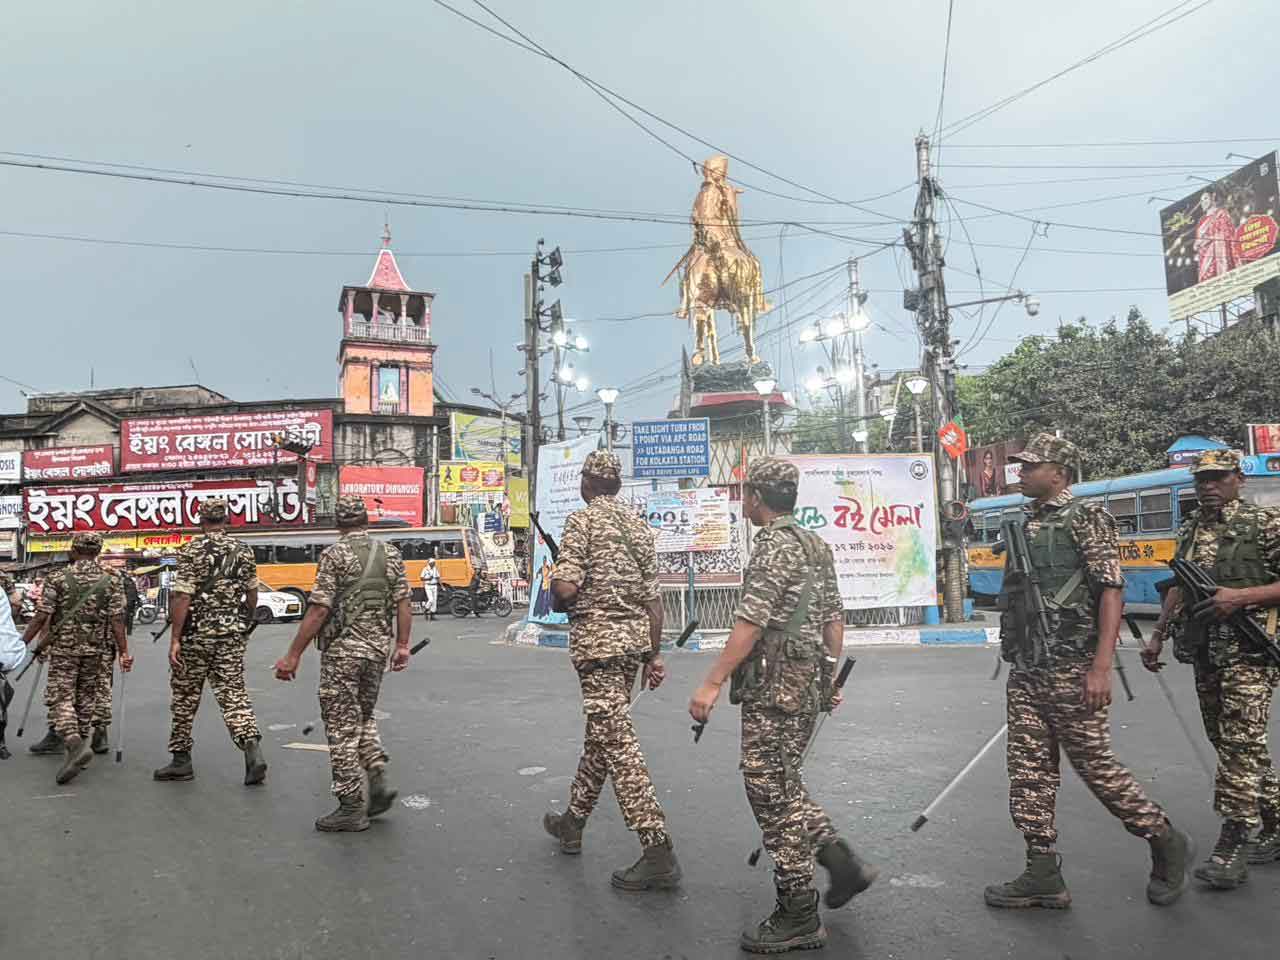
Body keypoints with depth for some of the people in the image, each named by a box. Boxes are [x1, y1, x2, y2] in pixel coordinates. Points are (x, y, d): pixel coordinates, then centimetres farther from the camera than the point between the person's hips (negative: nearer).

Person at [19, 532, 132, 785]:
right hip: (94, 651, 3)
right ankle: (79, 745, 23)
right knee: (85, 699, 15)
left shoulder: (57, 578, -6)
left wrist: (21, 644, 1)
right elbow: (117, 621, -5)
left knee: (60, 697, -1)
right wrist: (123, 652, -3)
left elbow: (41, 617, -8)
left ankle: (74, 743, -21)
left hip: (63, 649, -2)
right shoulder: (110, 582, -2)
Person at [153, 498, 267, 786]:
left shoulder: (191, 551, -8)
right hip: (232, 635, 3)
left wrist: (174, 639, -12)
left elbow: (182, 598, -14)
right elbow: (252, 596, 11)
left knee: (185, 697, 13)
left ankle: (181, 759, 23)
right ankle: (253, 748, -16)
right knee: (233, 694, 3)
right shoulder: (243, 552, 5)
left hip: (196, 634, -3)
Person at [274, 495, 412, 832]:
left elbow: (319, 610, -14)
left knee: (342, 727, 4)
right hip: (378, 648, 5)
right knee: (363, 717, 23)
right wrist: (402, 645, 12)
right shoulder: (390, 553, 6)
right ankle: (379, 779, 10)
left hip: (342, 650, -5)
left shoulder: (335, 554, -9)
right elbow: (403, 604, 4)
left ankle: (352, 807, 8)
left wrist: (293, 656, -10)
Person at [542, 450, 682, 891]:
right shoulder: (638, 525, 12)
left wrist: (557, 600, 4)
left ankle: (659, 852, -8)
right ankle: (572, 822, 35)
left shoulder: (582, 520, -9)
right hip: (635, 640, 8)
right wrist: (655, 655, 15)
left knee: (619, 744, -7)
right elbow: (653, 598, 11)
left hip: (597, 641, -8)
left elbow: (565, 588, -19)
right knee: (600, 734, 19)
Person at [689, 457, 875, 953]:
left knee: (771, 790, 0)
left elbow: (750, 622, -22)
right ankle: (842, 862, 19)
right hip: (809, 682, 10)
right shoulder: (816, 545, 13)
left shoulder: (774, 544, -15)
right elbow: (834, 618, 16)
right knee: (782, 782, 21)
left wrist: (712, 683, -21)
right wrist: (830, 677, 23)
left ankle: (798, 918, 9)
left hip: (774, 685, -10)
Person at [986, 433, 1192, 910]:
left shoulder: (1086, 517, -8)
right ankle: (1043, 875, 17)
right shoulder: (1025, 522, 13)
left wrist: (1101, 666, -21)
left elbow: (1112, 589, -14)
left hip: (1071, 671, -7)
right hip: (1025, 672, 7)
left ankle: (1165, 841, 28)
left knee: (1096, 765, 4)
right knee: (1029, 772, 7)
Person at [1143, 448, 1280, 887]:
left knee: (1240, 743, -7)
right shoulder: (1190, 529, 13)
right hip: (1204, 652, 7)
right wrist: (1158, 634, 13)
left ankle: (1231, 847, -3)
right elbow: (1178, 586, 18)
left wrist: (1242, 596, -20)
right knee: (1227, 742, 13)